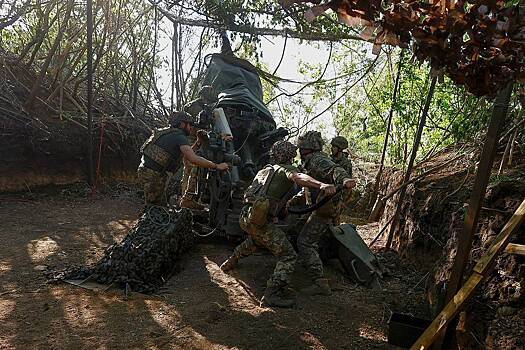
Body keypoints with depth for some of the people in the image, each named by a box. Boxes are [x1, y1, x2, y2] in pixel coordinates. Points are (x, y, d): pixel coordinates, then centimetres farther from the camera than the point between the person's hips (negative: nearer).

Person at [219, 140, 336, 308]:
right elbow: (297, 177, -23)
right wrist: (321, 185, -39)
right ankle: (272, 295, -12)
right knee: (288, 255, -4)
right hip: (260, 219, -8)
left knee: (256, 239, 40)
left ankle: (231, 261, 50)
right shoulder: (286, 169, 2)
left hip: (244, 217, 9)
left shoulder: (265, 170, 24)